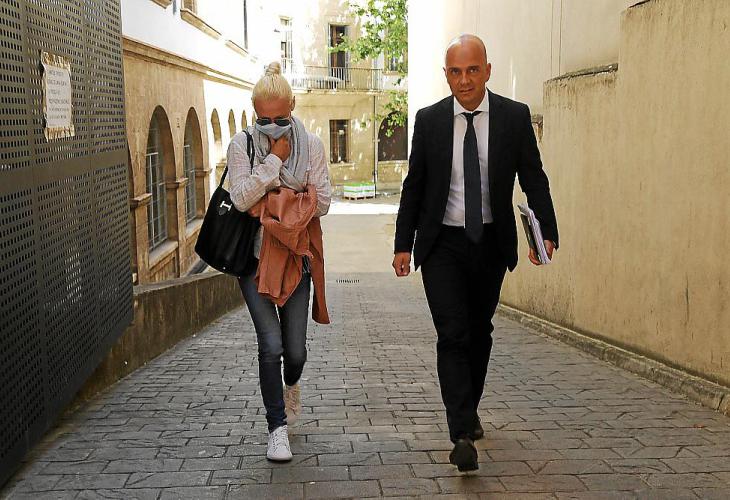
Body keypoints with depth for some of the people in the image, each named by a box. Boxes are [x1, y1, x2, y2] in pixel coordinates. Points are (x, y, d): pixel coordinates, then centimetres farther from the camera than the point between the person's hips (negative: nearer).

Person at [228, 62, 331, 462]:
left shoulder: (311, 145, 0)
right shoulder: (242, 144, -4)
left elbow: (322, 203, -3)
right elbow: (241, 198, -16)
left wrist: (271, 203, -11)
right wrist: (274, 158, -16)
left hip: (295, 258, 2)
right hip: (254, 257, -2)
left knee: (295, 349, 6)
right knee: (271, 344, -10)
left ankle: (290, 385, 43)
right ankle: (277, 429, 4)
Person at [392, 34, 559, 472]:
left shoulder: (515, 117, -3)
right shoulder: (429, 120, -2)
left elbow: (534, 178, -2)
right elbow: (414, 185, 4)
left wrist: (546, 233, -15)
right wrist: (404, 244, 3)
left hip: (491, 243, 2)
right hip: (442, 244, -1)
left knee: (479, 334, 15)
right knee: (453, 335, -11)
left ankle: (470, 411, 36)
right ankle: (463, 436, -12)